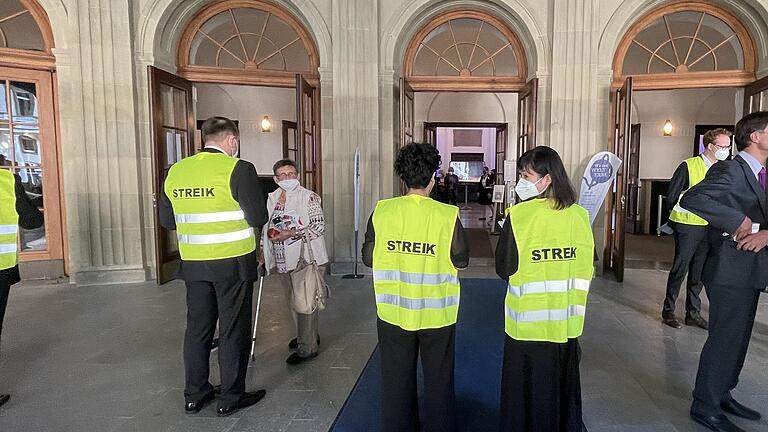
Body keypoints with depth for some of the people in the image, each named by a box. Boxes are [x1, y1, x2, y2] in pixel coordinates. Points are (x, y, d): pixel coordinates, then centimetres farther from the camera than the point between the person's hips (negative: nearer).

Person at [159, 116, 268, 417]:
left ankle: (194, 395, 30)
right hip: (233, 262, -5)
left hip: (193, 264, 6)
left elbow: (167, 220, 11)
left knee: (197, 327, 17)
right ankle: (231, 398, 19)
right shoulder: (238, 169, -13)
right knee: (233, 329, 7)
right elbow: (258, 218, -14)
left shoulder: (176, 171, 5)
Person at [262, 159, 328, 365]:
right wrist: (264, 253, 17)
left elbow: (319, 226, -15)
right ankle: (307, 336, 38)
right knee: (293, 302, 18)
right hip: (283, 261, 7)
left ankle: (307, 348, 10)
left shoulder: (309, 197, -8)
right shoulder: (271, 199, 11)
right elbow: (266, 227, 20)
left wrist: (290, 234, -20)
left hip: (307, 259, -7)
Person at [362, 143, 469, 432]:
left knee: (397, 379, 19)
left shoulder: (382, 211, -10)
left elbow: (368, 258, -3)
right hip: (436, 313, -1)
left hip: (393, 312, 2)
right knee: (438, 379, 19)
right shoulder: (447, 215, -14)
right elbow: (461, 261, -6)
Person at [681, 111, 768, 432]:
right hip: (730, 270, -9)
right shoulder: (729, 170, -14)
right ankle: (705, 406, 13)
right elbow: (691, 199, -29)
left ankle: (722, 396, 33)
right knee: (725, 338, -1)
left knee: (738, 338, 18)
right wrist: (741, 221, -24)